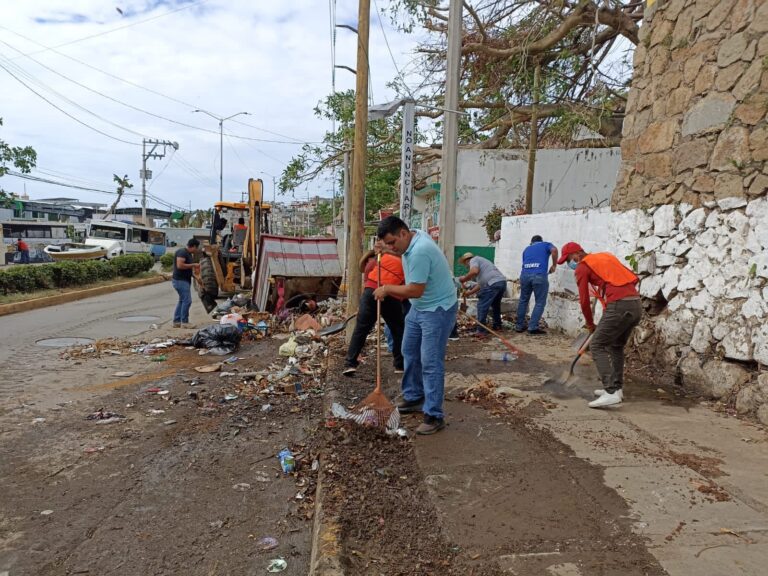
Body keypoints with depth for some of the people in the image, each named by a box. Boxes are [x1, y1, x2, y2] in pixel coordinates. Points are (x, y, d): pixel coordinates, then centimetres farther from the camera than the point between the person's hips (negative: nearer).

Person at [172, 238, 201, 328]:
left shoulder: (189, 254, 16)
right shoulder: (182, 252, -15)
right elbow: (179, 265, -25)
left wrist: (194, 269, 9)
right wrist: (193, 265, -18)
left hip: (185, 280, 11)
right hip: (180, 280, -11)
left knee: (182, 301, 13)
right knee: (187, 301, -12)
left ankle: (176, 322, 19)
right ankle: (184, 322, -7)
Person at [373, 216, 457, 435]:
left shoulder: (419, 252, -31)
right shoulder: (415, 236, 0)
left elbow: (415, 291, -29)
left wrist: (387, 289, -15)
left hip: (438, 309, -10)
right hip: (419, 307, 10)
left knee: (430, 362, -9)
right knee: (410, 352, 18)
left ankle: (434, 416, -2)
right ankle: (414, 398, 33)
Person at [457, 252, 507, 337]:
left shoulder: (473, 260, 7)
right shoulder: (481, 260, 34)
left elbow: (474, 271, -17)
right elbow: (481, 284, 32)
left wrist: (464, 279, -4)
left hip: (493, 283, -10)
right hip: (502, 282, 10)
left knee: (482, 306, -3)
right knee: (495, 304, 28)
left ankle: (481, 331, -3)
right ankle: (497, 325, 40)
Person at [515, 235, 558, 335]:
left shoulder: (527, 249, 31)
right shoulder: (546, 244, 21)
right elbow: (554, 250, -2)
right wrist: (554, 265, 7)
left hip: (525, 275, 4)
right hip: (539, 276, -4)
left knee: (523, 300, 18)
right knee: (540, 303, 6)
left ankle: (519, 325, 23)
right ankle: (533, 327, 1)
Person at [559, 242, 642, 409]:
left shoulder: (582, 267, 5)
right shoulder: (605, 256, 25)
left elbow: (584, 301, 4)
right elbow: (633, 278, 24)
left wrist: (590, 324, 18)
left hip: (619, 306, -8)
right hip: (636, 304, 8)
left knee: (597, 346, -3)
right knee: (616, 346, 22)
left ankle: (611, 393, -12)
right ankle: (617, 388, 27)